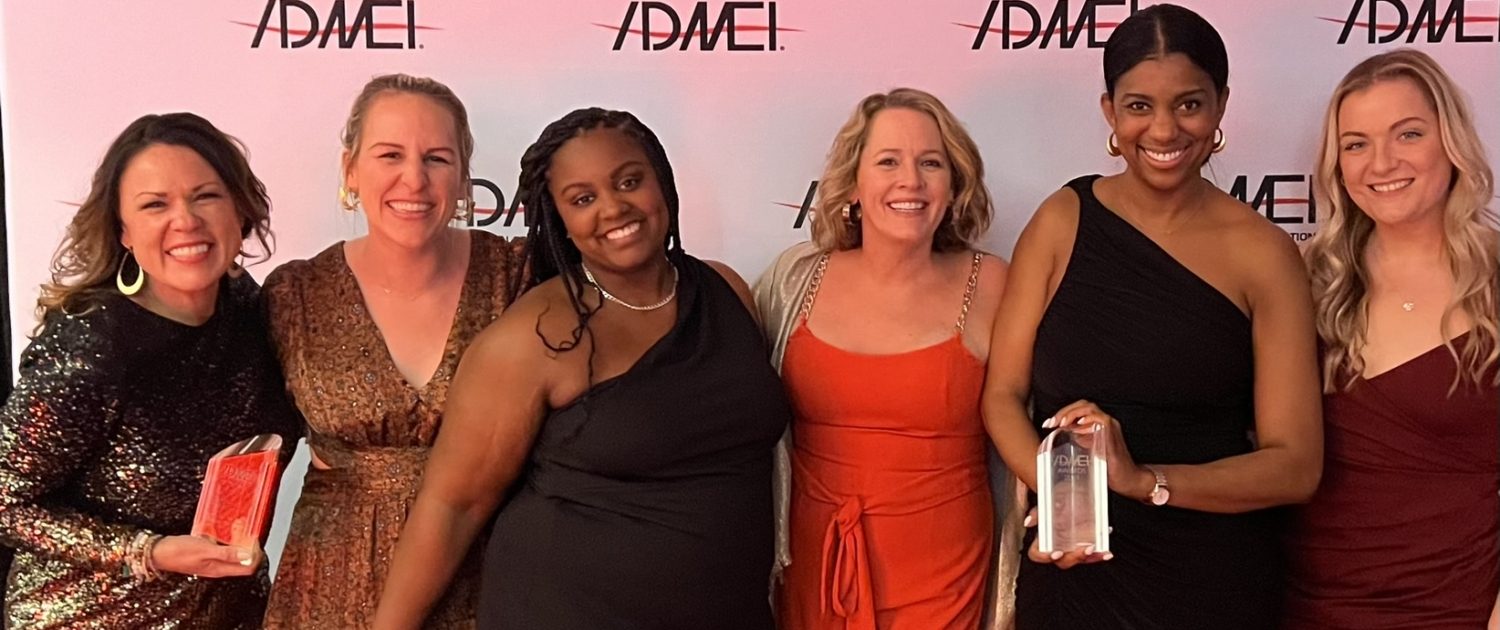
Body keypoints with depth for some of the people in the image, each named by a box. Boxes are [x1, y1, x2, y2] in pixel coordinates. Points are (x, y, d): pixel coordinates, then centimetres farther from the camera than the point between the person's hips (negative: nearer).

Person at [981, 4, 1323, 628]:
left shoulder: (1263, 253, -6)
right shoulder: (1062, 220, -3)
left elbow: (1296, 465, -9)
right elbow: (1003, 394, -3)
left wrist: (1144, 480, -23)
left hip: (1216, 580, -1)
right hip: (1071, 569, 1)